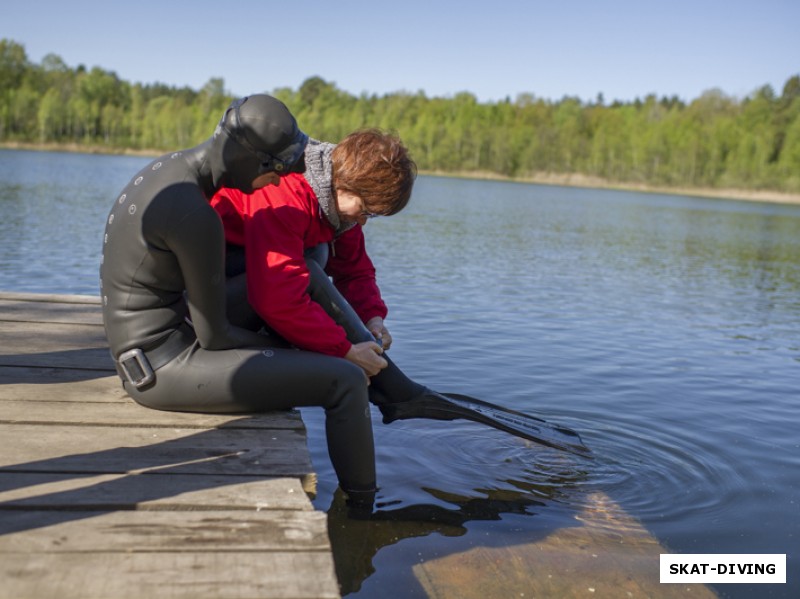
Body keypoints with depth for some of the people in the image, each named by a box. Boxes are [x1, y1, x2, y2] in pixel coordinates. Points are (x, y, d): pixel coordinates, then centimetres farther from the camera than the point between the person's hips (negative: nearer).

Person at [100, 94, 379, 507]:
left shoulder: (172, 167, 5)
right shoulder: (195, 216, -26)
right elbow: (215, 335, -17)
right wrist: (282, 350, 2)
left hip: (147, 354, 10)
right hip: (167, 367, -10)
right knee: (346, 382, -9)